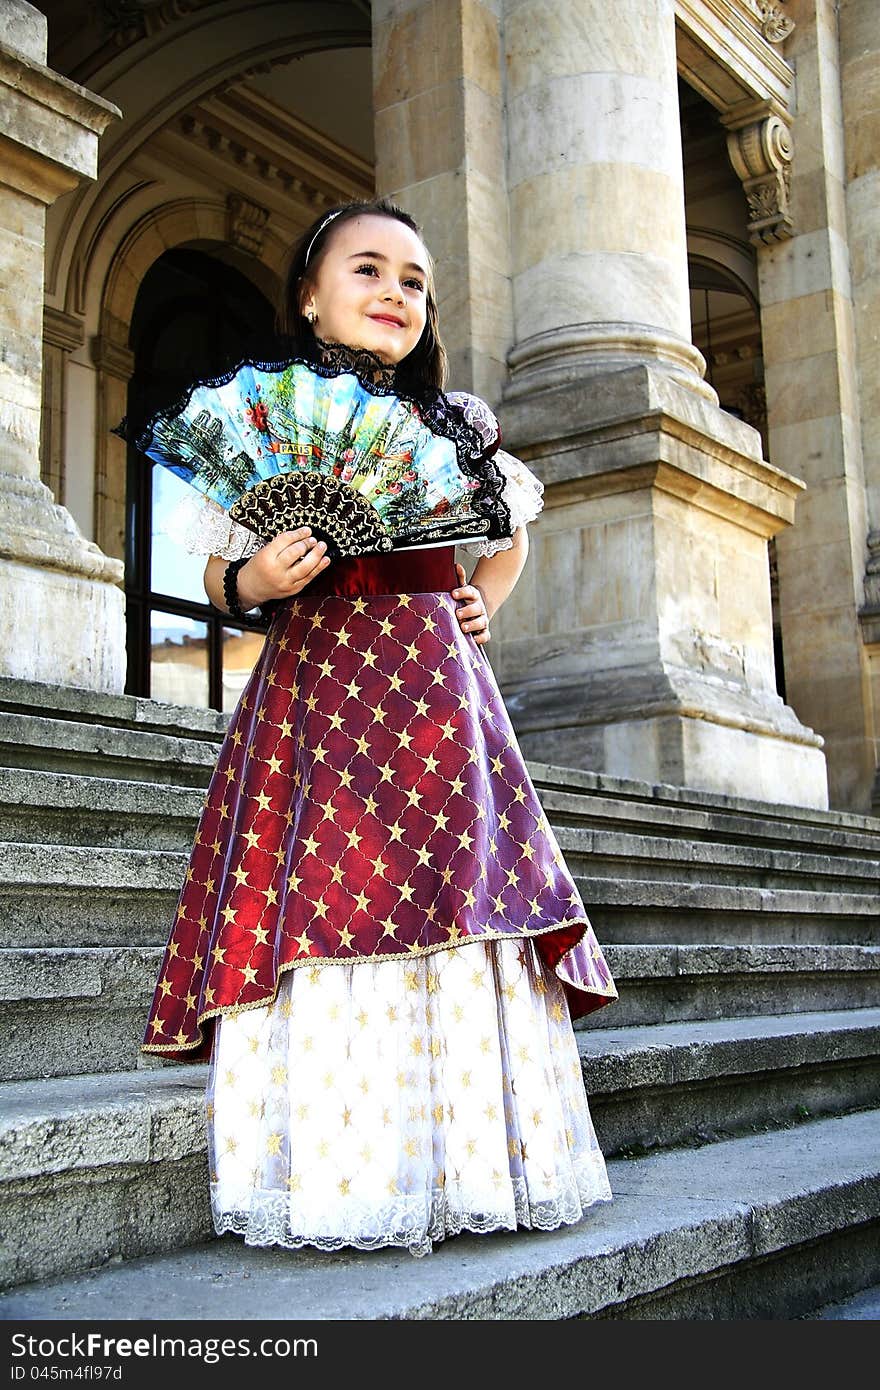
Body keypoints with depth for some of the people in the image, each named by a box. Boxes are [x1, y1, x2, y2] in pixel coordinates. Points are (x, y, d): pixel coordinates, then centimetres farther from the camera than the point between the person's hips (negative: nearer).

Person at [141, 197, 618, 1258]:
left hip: (437, 694, 3)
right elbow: (220, 574, 13)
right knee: (320, 911, -10)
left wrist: (483, 604, 14)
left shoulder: (460, 424, 16)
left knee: (453, 907, -3)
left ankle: (465, 1165, 5)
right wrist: (254, 582, -10)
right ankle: (335, 1174, -3)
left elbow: (510, 535, 32)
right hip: (313, 694, -2)